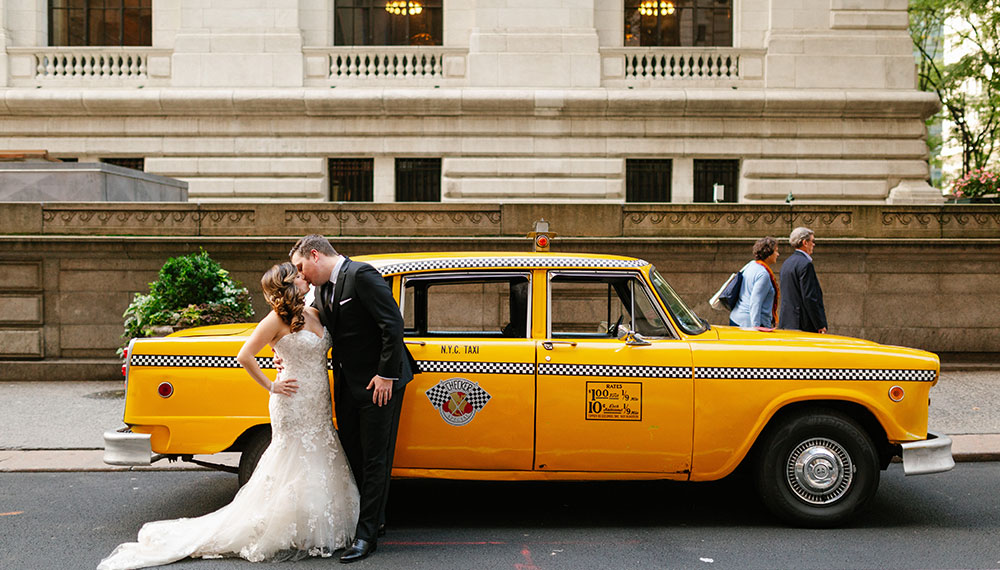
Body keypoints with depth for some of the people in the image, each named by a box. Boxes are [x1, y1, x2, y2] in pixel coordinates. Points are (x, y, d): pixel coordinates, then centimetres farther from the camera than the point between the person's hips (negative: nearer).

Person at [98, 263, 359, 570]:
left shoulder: (314, 314, 9)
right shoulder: (277, 319, -13)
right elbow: (245, 356, -15)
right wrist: (271, 387, -10)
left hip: (319, 407, 7)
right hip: (294, 404, -7)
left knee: (317, 471, 12)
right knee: (293, 471, -1)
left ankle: (313, 534, 24)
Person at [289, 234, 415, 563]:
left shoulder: (361, 275, -16)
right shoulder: (322, 290, 11)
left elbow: (393, 324, -20)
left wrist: (386, 375, -19)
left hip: (380, 383, -9)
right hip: (347, 385, 9)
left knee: (374, 460, 0)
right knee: (353, 456, 15)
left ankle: (367, 534, 7)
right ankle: (374, 519, 29)